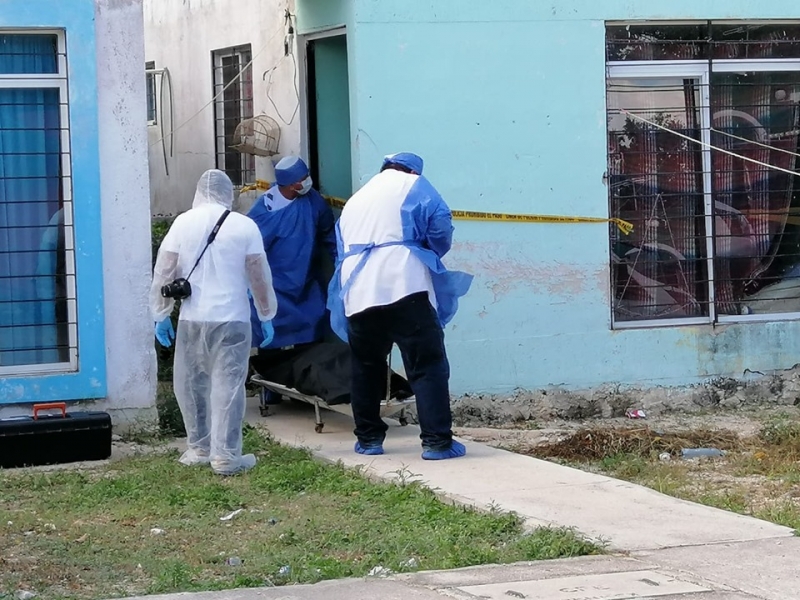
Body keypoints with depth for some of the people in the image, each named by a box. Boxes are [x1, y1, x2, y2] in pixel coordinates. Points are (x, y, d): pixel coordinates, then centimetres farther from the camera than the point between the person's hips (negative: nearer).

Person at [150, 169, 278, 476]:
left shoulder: (183, 223, 2)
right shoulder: (244, 226, -1)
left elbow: (164, 273, 2)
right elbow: (260, 277, 2)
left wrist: (161, 315, 11)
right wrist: (266, 316, 13)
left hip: (192, 319, 1)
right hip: (232, 319, -1)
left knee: (191, 385, 14)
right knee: (228, 385, -2)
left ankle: (199, 448, 21)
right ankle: (225, 455, -5)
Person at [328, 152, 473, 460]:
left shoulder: (355, 200, 29)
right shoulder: (413, 185, 12)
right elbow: (440, 226, 0)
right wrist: (430, 256, 17)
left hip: (358, 294, 5)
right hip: (405, 287, -5)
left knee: (366, 367, 19)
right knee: (428, 365, -4)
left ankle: (368, 438, 24)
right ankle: (437, 441, -10)